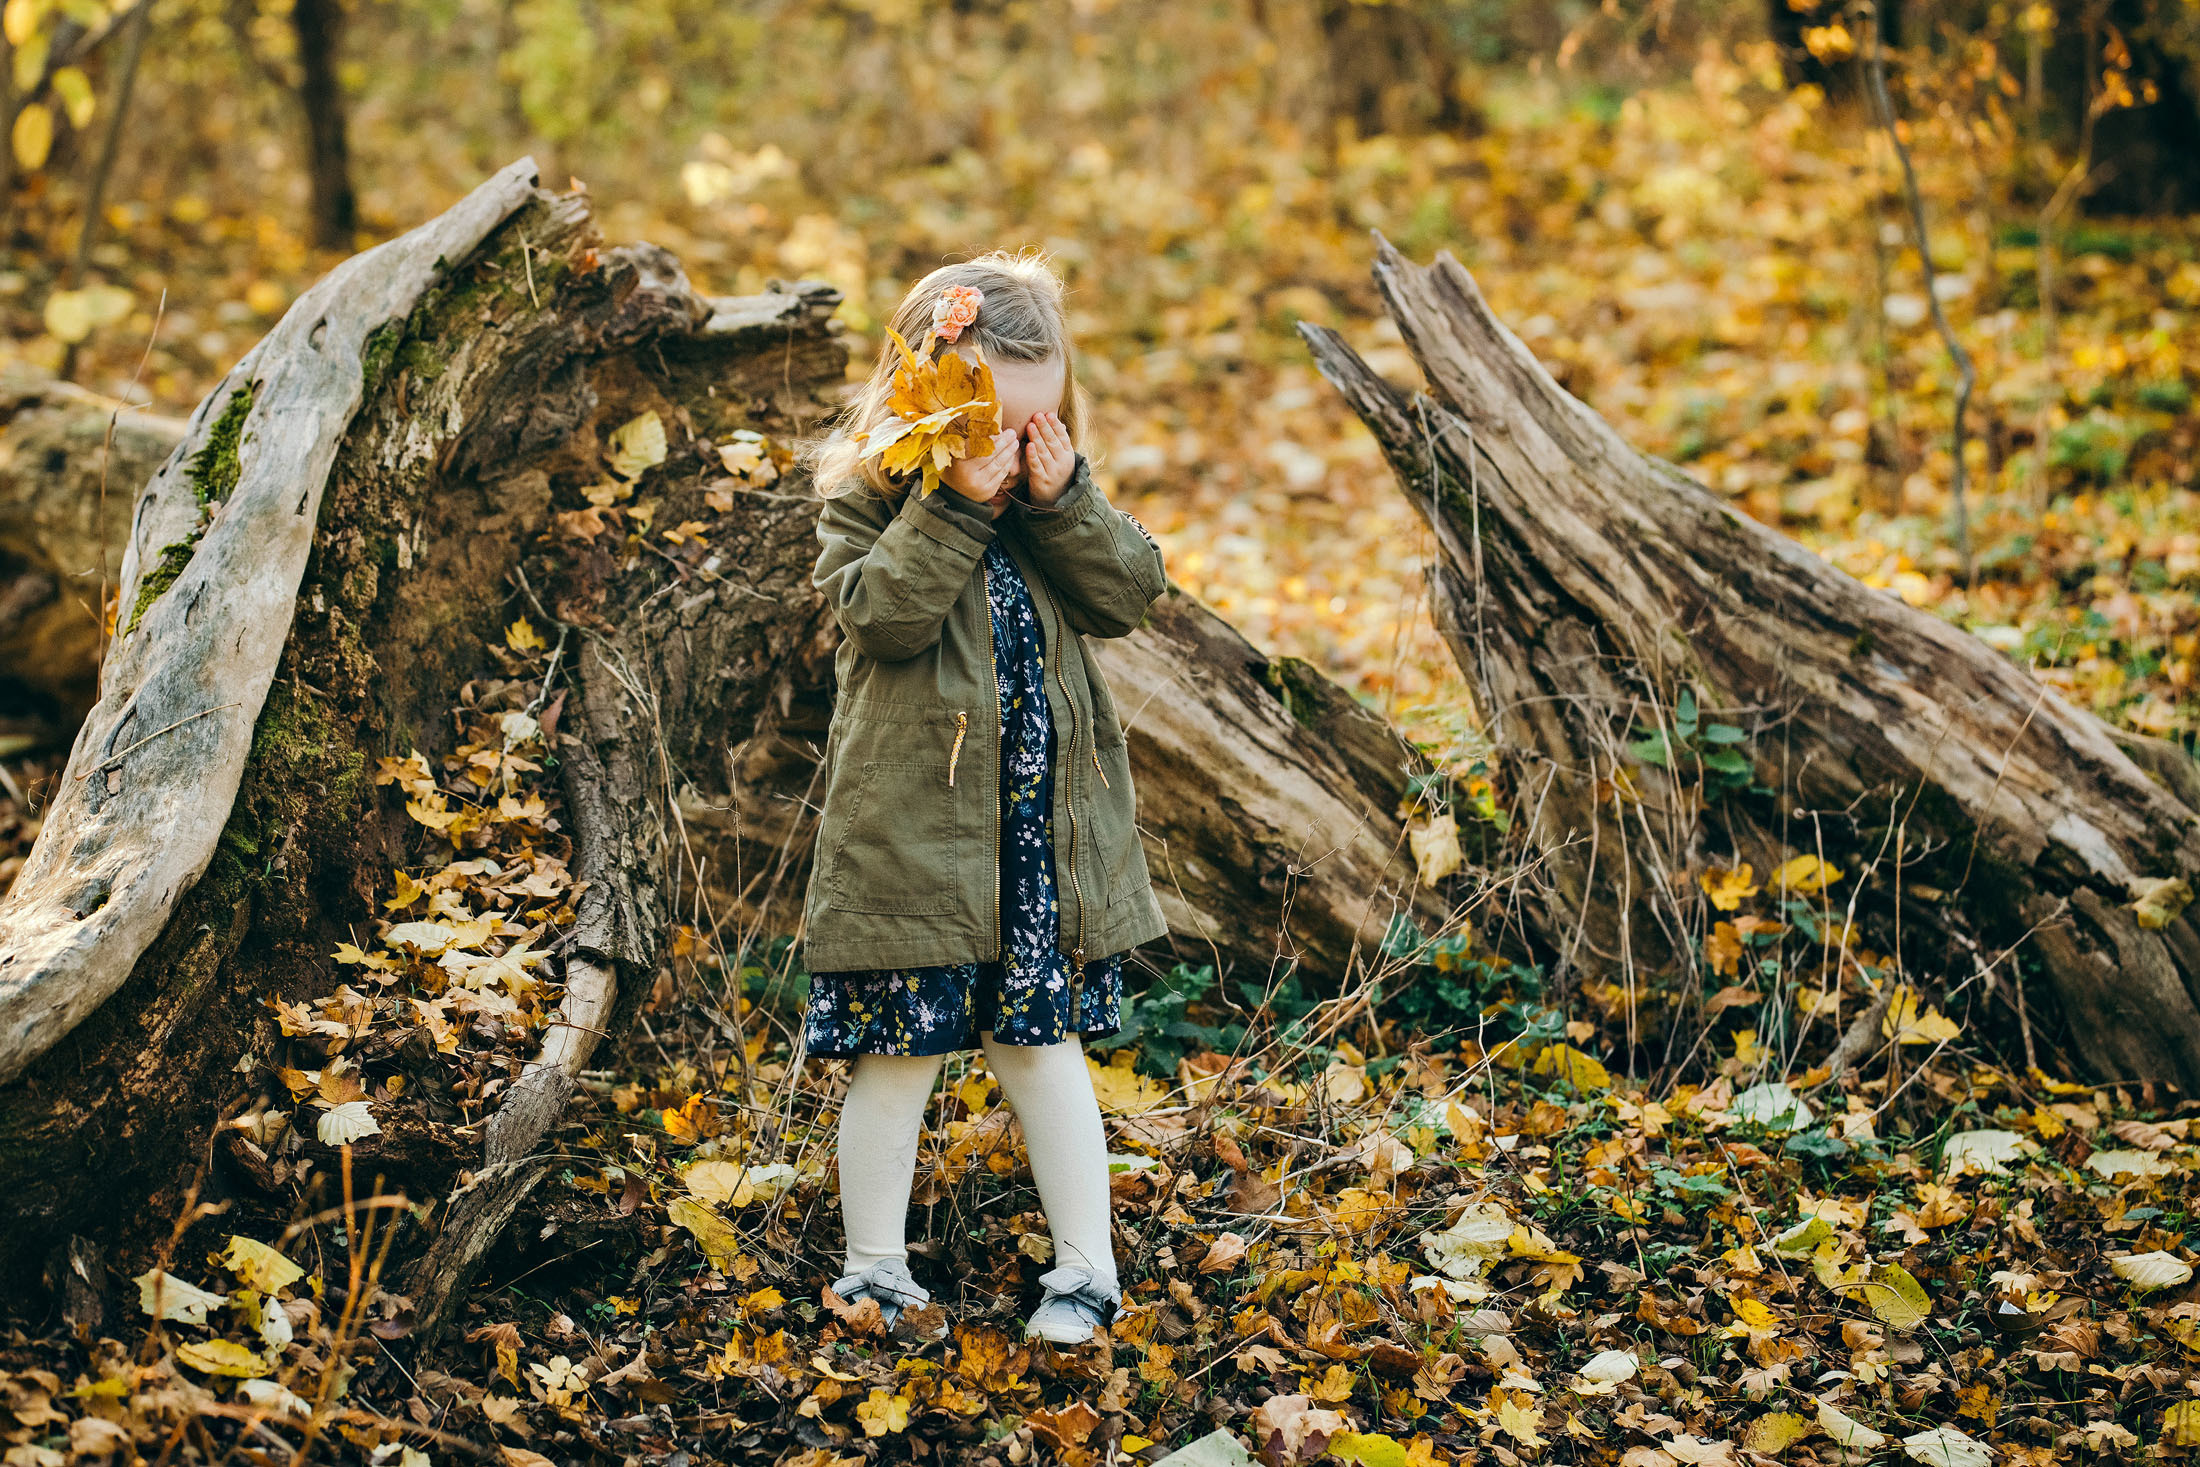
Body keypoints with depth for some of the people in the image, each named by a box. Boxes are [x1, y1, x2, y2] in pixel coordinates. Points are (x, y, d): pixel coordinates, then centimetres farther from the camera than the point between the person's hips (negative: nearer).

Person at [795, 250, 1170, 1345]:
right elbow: (884, 613, -21)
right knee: (898, 1055, 4)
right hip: (911, 832, -3)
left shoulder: (1059, 495, 8)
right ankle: (874, 1265, 20)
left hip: (1046, 832, 4)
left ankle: (1087, 1265, 21)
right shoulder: (864, 502, -6)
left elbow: (1130, 592, -2)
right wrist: (955, 503, -24)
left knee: (1041, 1044, 13)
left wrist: (1062, 501, -14)